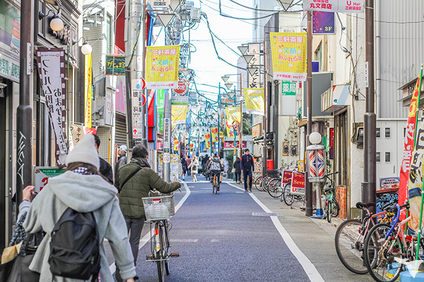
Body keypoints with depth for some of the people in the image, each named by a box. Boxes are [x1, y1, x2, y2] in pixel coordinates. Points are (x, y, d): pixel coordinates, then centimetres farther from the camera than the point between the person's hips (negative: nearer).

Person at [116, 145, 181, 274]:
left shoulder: (122, 170, 4)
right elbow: (164, 187, -7)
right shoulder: (148, 172, -9)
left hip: (123, 210, 2)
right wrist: (177, 184, 11)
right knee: (134, 242, 10)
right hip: (139, 211, -2)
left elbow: (116, 187, 20)